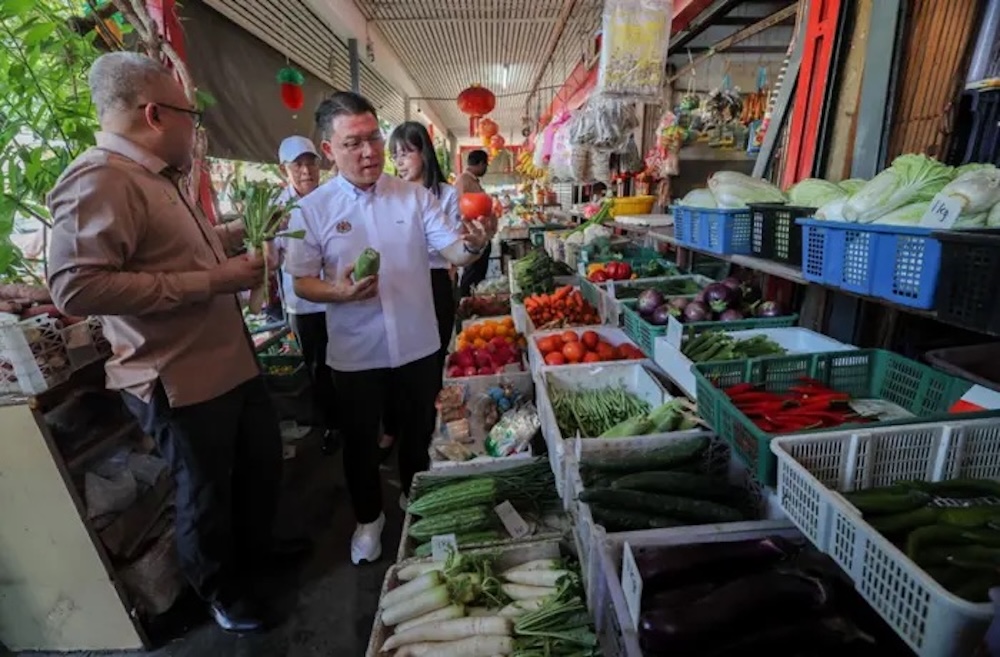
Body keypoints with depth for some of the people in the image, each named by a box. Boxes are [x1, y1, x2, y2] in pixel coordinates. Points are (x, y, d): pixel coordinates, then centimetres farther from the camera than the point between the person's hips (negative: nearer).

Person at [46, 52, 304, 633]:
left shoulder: (162, 178, 11)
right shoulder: (100, 180, -20)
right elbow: (76, 286, -30)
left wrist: (241, 232, 26)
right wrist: (212, 281, -28)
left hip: (232, 361, 10)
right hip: (181, 381, -9)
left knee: (264, 459, 24)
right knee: (207, 491, 13)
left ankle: (257, 547, 50)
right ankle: (219, 587, 41)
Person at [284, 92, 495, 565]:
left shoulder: (415, 196, -3)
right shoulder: (312, 210, -6)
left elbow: (453, 252, -9)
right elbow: (302, 283, -3)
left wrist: (473, 244, -33)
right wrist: (340, 291, -24)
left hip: (417, 345, 2)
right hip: (355, 354, -1)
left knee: (417, 432, 20)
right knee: (361, 441, 17)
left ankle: (414, 499, 49)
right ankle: (368, 517, 44)